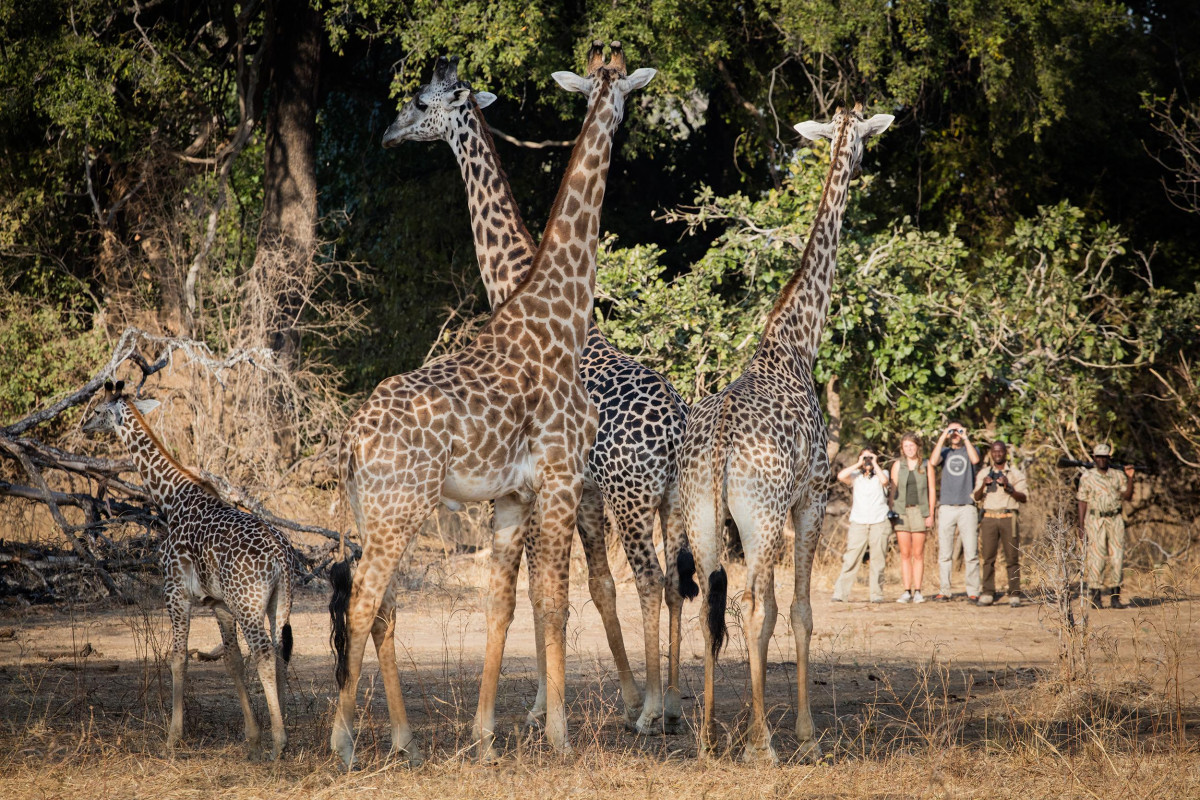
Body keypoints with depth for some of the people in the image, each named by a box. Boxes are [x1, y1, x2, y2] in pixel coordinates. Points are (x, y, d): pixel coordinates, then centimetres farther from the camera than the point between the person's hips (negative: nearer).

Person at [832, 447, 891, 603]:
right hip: (858, 523, 0)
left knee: (878, 560, 0)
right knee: (850, 559, -7)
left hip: (879, 523, 0)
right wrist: (858, 464, -2)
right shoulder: (856, 476, 11)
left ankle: (877, 594, 6)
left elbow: (884, 481, -14)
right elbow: (841, 476, -8)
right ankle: (840, 593, -7)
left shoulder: (880, 474, 10)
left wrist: (875, 464, -3)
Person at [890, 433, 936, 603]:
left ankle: (917, 591, 1)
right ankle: (907, 591, 1)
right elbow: (893, 490, 8)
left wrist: (931, 514, -1)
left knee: (918, 554, -2)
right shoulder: (898, 465, 8)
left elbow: (932, 490, 6)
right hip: (901, 511, 1)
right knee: (905, 554, 0)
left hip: (919, 511, -1)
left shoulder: (926, 465, 6)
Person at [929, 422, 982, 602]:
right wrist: (942, 438, -5)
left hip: (967, 507, -1)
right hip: (946, 507, 1)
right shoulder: (944, 452, 15)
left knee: (971, 552, -5)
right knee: (944, 553, 0)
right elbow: (933, 461, -7)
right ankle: (944, 590, 3)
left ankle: (973, 591, -2)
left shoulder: (970, 450, 12)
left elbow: (975, 459, -11)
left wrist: (965, 438, -6)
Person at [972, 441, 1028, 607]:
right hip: (990, 518, 2)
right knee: (988, 557, -5)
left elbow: (1024, 498, 0)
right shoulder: (984, 474, 16)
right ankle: (987, 594, -5)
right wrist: (983, 485, -13)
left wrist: (1008, 487, -14)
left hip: (1009, 518, -2)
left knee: (1012, 557, -6)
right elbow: (977, 497, 7)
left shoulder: (1016, 474, 9)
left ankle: (1014, 595, -5)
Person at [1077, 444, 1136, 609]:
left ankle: (1115, 596, 5)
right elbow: (1082, 502, 2)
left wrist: (1130, 478, -6)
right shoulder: (1087, 477, 3)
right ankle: (1095, 597, 0)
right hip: (1095, 521, -3)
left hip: (1115, 520, 3)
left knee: (1118, 558, 0)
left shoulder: (1116, 476, 11)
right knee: (1096, 559, -6)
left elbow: (1127, 496, 7)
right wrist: (1081, 526, -4)